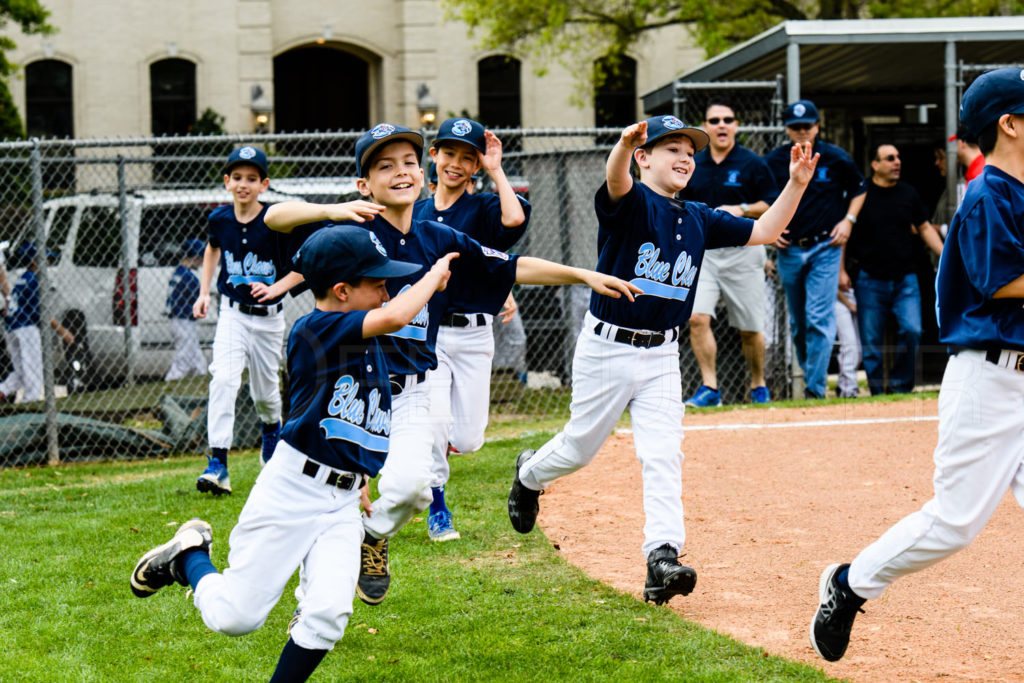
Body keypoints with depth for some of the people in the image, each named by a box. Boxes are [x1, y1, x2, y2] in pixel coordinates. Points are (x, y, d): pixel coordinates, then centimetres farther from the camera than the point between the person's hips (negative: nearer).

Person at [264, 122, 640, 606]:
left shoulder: (441, 241, 5)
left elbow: (514, 269, 12)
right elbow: (275, 217, -19)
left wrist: (583, 275, 8)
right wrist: (334, 211, -33)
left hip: (412, 392, 2)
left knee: (409, 484, -21)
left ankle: (374, 535, 14)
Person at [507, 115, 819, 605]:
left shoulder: (697, 220, 7)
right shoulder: (629, 204, -13)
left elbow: (764, 232, 9)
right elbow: (616, 181, -37)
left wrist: (796, 183, -6)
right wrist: (625, 143, -60)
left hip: (661, 357, 4)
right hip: (606, 348, -4)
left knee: (662, 456, -9)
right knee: (580, 447, 12)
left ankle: (662, 558, -15)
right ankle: (530, 474, 44)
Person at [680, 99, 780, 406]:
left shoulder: (752, 164, -2)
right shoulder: (693, 165, 8)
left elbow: (774, 205, -4)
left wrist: (742, 210, -17)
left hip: (743, 251, -2)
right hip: (702, 251, 2)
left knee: (750, 328, 5)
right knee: (697, 317, -16)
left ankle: (758, 385, 25)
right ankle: (709, 387, -11)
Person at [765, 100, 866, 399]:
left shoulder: (836, 158, -2)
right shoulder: (774, 161, 0)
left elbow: (858, 189, 13)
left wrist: (848, 220, 0)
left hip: (825, 248, -3)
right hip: (789, 249, 3)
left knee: (819, 318, -12)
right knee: (797, 323, 11)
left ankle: (815, 388, -11)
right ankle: (809, 373, 28)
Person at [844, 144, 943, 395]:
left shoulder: (909, 193, 9)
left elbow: (925, 228, 18)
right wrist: (842, 270, -2)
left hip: (905, 278, 2)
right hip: (869, 279, -2)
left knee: (912, 330, -14)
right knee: (871, 342, 1)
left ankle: (900, 386, 0)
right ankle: (877, 392, 12)